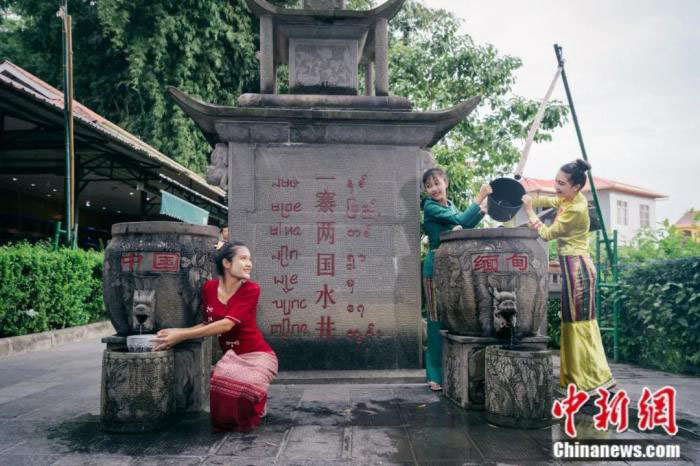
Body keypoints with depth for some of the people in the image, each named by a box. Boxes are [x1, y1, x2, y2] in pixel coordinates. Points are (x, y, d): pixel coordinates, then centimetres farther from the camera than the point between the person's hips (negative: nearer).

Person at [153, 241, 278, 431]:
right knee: (221, 381, -26)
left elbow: (227, 324, -25)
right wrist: (176, 332, -13)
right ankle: (227, 420, 10)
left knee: (242, 386, -30)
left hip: (257, 355, -4)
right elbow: (207, 324, 5)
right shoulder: (209, 288, -2)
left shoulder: (251, 289, -16)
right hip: (231, 355, 4)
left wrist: (182, 335, -26)